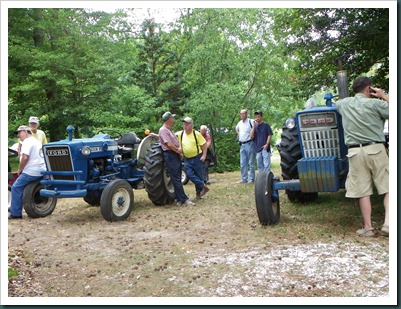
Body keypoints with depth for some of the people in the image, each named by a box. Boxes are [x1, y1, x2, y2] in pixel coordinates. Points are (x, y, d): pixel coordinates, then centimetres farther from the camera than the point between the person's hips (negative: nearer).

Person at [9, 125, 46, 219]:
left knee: (16, 188, -1)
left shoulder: (27, 141, -10)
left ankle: (15, 214, 0)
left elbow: (25, 157, -22)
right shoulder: (36, 141, 20)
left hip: (31, 172, -9)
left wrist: (19, 169, -8)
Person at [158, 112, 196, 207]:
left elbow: (177, 142, 16)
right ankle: (184, 200, -9)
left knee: (177, 179, 10)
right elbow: (169, 144, -17)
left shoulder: (170, 130, 21)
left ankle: (180, 200, 15)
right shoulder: (163, 130, -9)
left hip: (176, 155, 10)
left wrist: (180, 149, -5)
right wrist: (179, 151, -7)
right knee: (176, 179, -8)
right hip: (170, 155, -10)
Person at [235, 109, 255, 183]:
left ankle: (252, 179, 6)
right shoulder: (239, 123, 13)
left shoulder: (251, 121, -9)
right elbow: (236, 129, 34)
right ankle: (244, 179, 16)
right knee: (242, 163, 9)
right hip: (242, 145, 7)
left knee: (251, 163, -1)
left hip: (249, 144, -7)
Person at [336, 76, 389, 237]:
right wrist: (383, 96, 9)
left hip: (355, 152, 3)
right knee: (388, 188, 5)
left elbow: (336, 103, 35)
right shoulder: (375, 104, -2)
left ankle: (368, 228, 4)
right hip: (376, 149, -3)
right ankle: (388, 223, -6)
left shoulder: (343, 104, 11)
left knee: (363, 192, 4)